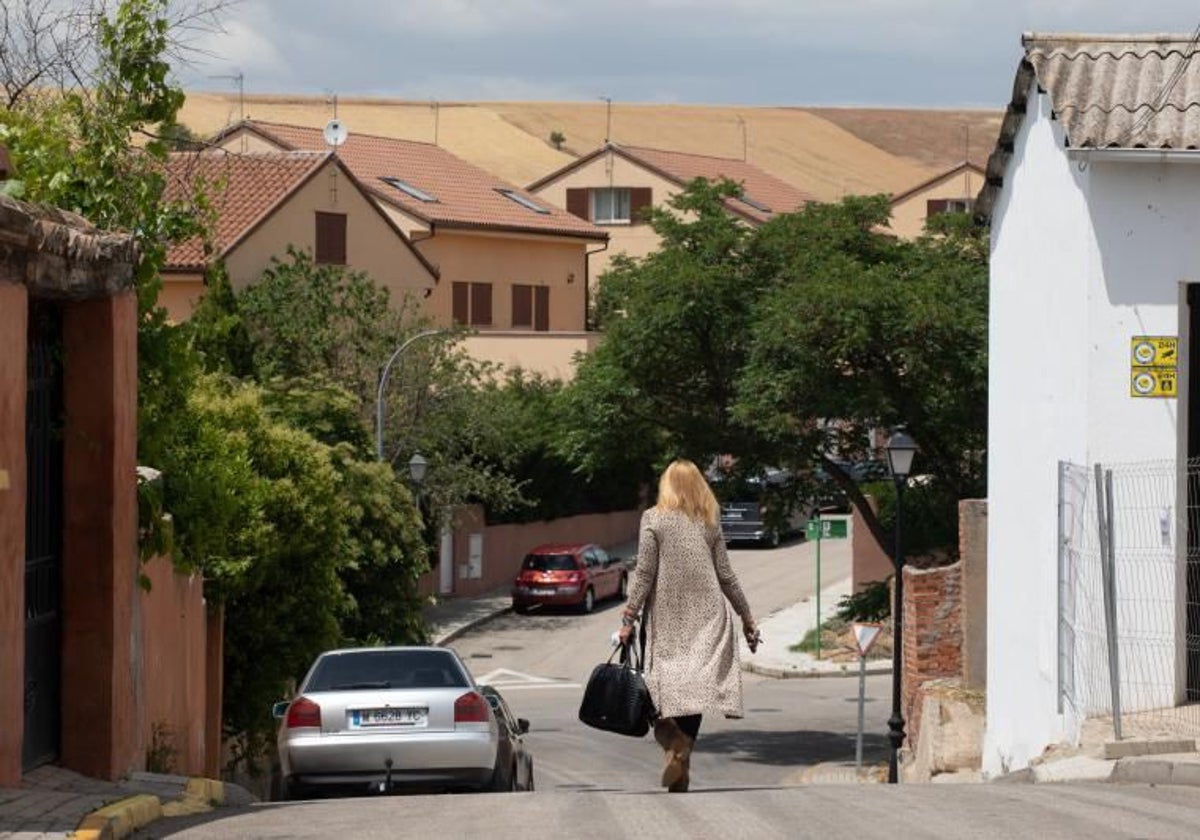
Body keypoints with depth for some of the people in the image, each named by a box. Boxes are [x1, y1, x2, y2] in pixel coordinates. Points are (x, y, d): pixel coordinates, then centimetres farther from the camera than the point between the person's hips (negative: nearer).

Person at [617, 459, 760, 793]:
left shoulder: (653, 519, -1)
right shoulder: (710, 523, 7)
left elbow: (644, 574, -5)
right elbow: (725, 576, 9)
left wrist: (628, 619, -2)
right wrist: (747, 617, 18)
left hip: (667, 620, -2)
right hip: (706, 618, 2)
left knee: (664, 688, 0)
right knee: (695, 687, 4)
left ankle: (674, 743, -29)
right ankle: (681, 776, -1)